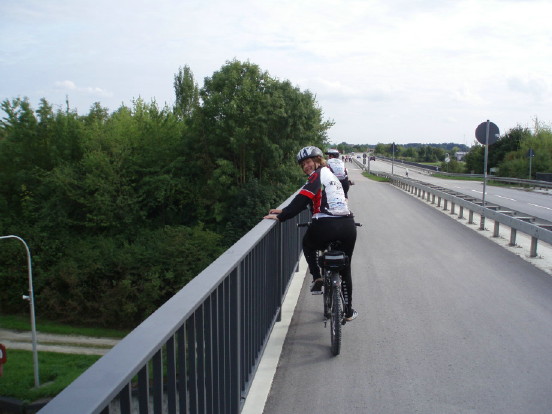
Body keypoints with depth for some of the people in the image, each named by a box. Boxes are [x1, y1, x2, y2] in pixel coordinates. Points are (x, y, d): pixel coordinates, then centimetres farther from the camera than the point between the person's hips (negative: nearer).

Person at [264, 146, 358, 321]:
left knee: (308, 245, 27)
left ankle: (317, 278, 12)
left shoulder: (317, 175, 2)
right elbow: (305, 201, 27)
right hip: (348, 226, 7)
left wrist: (281, 217, -4)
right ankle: (348, 311, 26)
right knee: (345, 269, 19)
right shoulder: (331, 175, 28)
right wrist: (284, 211, 24)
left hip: (326, 226, -7)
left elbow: (301, 200, -9)